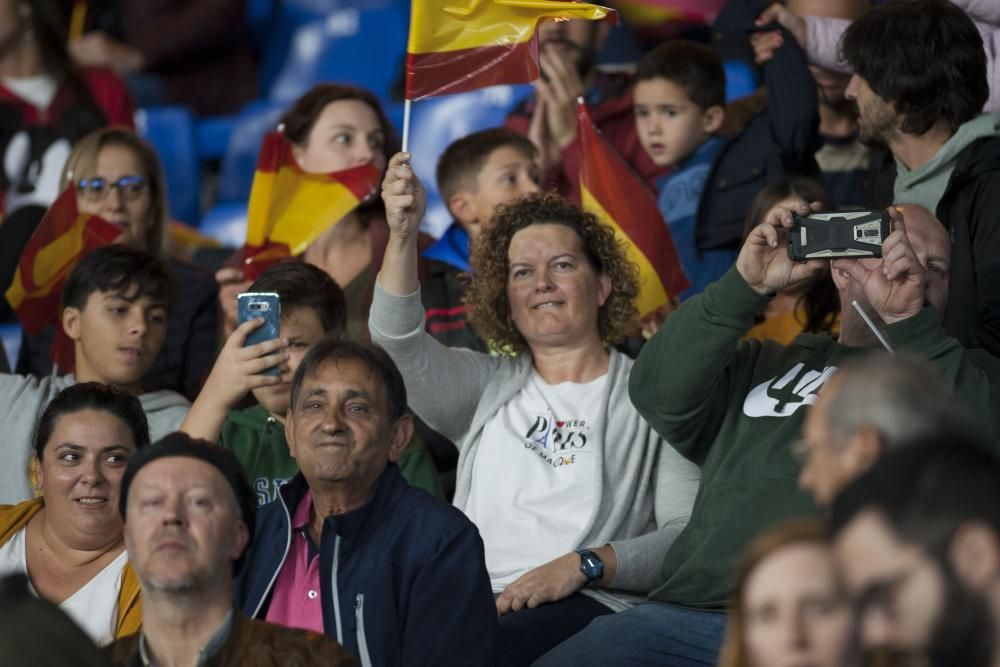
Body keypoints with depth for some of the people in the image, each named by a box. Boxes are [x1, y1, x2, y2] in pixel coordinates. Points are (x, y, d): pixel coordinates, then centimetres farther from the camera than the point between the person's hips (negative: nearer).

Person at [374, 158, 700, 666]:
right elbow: (399, 344, 6)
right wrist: (402, 236, -10)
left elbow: (691, 536, 1)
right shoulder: (488, 387, 25)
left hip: (588, 608, -3)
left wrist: (585, 565, -15)